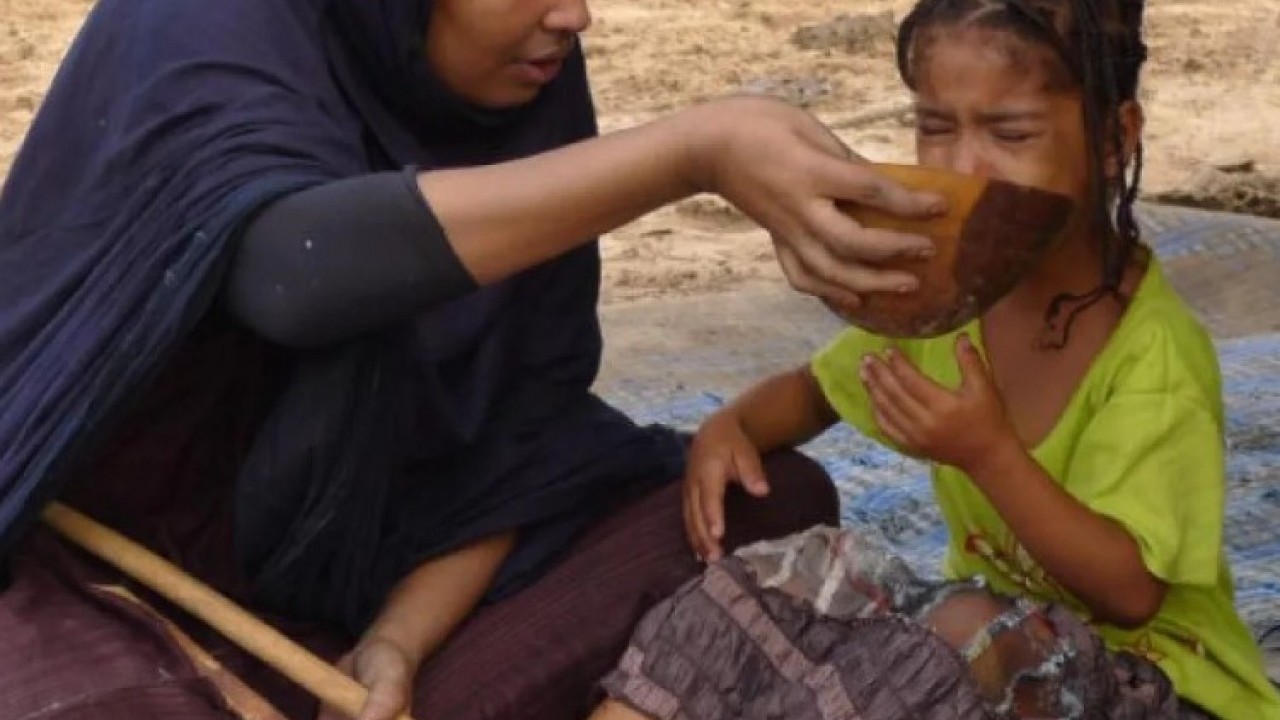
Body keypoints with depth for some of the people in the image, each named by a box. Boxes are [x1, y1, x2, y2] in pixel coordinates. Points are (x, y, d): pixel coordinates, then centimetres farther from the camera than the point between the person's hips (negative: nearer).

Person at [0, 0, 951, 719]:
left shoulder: (528, 87, -6)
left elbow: (522, 425, -3)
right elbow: (297, 270, -44)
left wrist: (401, 642, -18)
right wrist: (697, 153, -46)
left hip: (358, 551, 6)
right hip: (104, 560, -6)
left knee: (777, 503, -8)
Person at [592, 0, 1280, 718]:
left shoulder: (1156, 351, -23)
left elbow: (1129, 592, -26)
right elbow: (818, 386, 15)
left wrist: (990, 451, -37)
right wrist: (731, 427, -7)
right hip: (997, 618, 7)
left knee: (968, 640, -34)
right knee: (772, 585, -14)